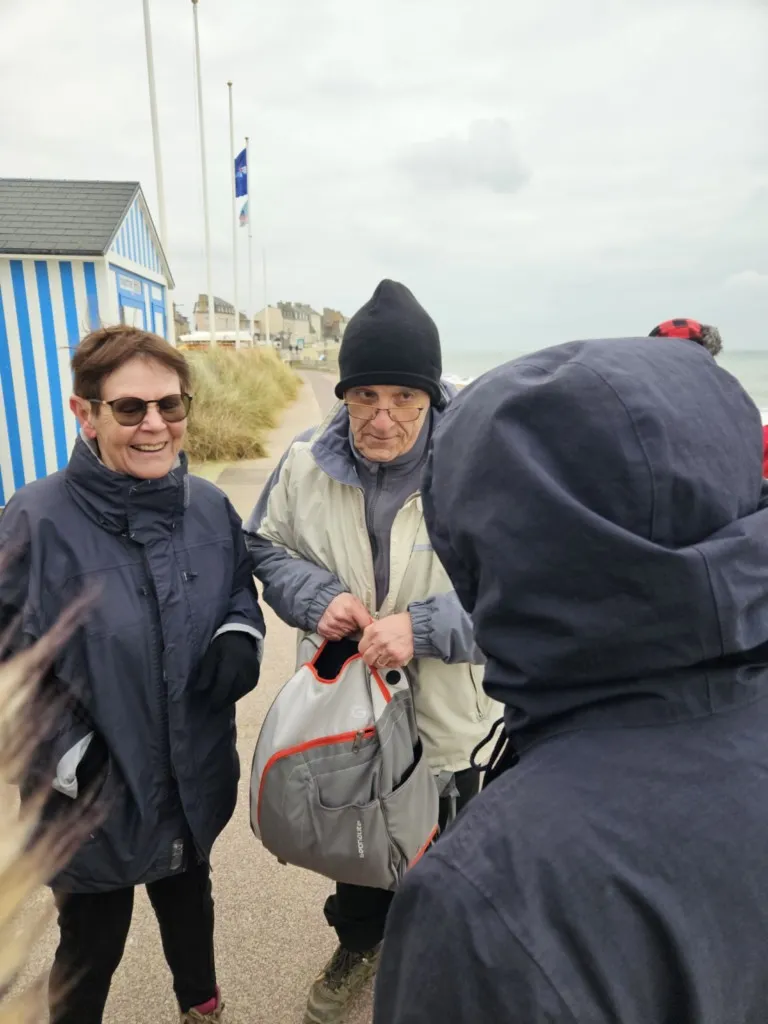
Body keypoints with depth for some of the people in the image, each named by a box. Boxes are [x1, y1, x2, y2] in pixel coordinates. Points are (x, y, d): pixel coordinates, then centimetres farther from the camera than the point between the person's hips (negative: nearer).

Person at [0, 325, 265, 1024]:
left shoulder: (210, 507, -8)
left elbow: (242, 595, 5)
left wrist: (239, 641, -15)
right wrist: (67, 755, -19)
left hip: (195, 781, 5)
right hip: (94, 796, -4)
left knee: (189, 897, 31)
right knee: (92, 945, 21)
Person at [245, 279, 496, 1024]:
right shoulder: (306, 463, -12)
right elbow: (267, 549, 2)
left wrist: (423, 626, -32)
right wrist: (317, 595, -19)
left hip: (446, 721, -2)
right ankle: (359, 942, 62)